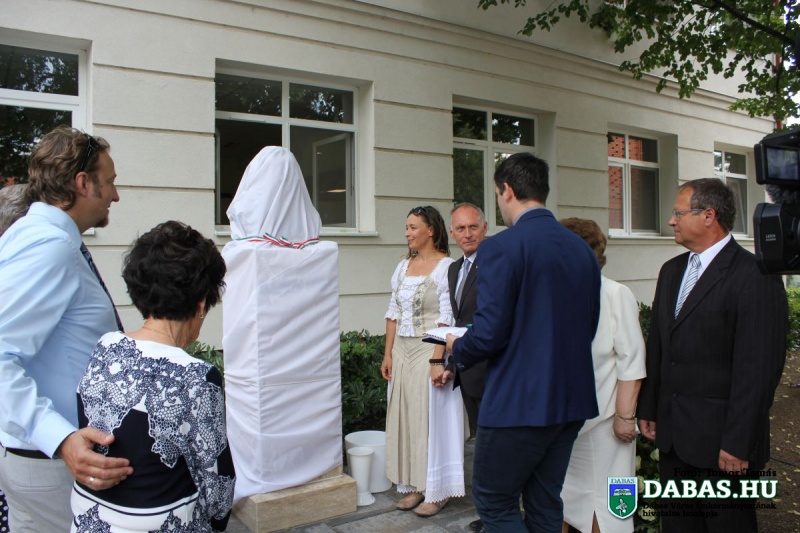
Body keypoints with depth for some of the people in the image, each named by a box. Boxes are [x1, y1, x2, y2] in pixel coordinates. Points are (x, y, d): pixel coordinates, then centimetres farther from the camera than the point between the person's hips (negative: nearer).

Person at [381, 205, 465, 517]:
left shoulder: (446, 267, -10)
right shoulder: (404, 266, 10)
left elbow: (447, 319, -15)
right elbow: (393, 313, 11)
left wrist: (437, 360, -20)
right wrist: (388, 354, 8)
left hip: (429, 350, -7)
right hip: (402, 351, 7)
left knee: (431, 418, 2)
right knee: (404, 418, 11)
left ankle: (436, 491, 16)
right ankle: (413, 486, 24)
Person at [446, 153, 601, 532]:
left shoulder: (501, 247, -16)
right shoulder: (582, 249, 6)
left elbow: (489, 333, -19)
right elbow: (588, 327, 12)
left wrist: (457, 349, 1)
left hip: (519, 402, -7)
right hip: (572, 399, 8)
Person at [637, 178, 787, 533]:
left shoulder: (754, 276, -14)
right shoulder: (671, 271, 11)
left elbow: (759, 367, -17)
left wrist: (739, 443, -17)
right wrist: (648, 409, 12)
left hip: (720, 440, -7)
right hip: (673, 436, 7)